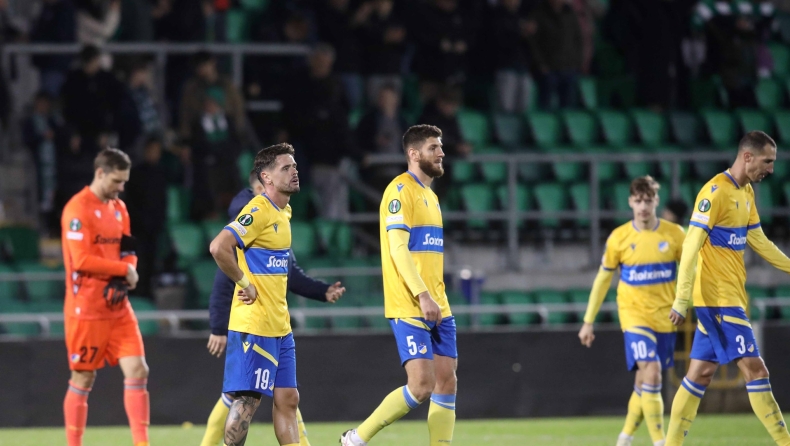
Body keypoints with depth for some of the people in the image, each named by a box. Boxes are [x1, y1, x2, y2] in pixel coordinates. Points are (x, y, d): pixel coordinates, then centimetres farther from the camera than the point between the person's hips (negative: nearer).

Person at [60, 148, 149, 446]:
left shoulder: (118, 208, 13)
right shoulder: (78, 209, -12)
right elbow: (81, 260, -20)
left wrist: (128, 274, -5)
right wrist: (124, 269, -12)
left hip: (118, 308, 7)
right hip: (86, 310, -7)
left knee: (137, 371, -4)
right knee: (82, 381, 0)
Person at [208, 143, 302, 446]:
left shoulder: (283, 213, 14)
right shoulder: (259, 211, -15)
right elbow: (219, 247, -27)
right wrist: (244, 283, -17)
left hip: (279, 326, 9)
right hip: (254, 324, -9)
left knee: (287, 399, 8)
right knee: (248, 399, -7)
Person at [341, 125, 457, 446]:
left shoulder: (430, 196, 19)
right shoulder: (401, 190, -9)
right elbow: (398, 249, -17)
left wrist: (438, 300, 19)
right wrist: (423, 296, -24)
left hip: (437, 309, 9)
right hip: (409, 308, -9)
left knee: (447, 384, 2)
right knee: (421, 386, -14)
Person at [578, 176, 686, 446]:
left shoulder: (674, 234, -2)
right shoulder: (619, 238, -4)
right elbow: (603, 279, 6)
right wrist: (588, 321, 6)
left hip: (665, 317, 2)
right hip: (634, 314, -2)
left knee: (644, 383, 9)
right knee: (651, 372, -19)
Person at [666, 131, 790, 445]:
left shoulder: (746, 192, 13)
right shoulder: (715, 192, -15)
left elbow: (758, 240, 23)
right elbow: (691, 247, -18)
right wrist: (681, 301, -21)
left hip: (729, 297, 9)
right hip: (718, 298, -9)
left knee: (700, 374, 9)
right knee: (754, 369, -10)